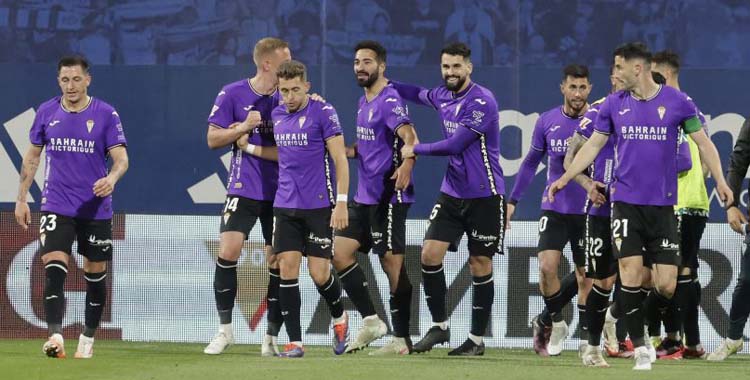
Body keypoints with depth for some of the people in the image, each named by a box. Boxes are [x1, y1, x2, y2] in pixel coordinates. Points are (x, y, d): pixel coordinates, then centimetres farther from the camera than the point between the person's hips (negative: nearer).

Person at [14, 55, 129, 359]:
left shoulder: (105, 114, -4)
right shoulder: (46, 112, 3)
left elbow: (121, 158, -7)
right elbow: (32, 157, 13)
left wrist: (111, 178, -29)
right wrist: (21, 199, 10)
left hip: (95, 207, 0)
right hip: (56, 206, 0)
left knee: (95, 274, 8)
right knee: (54, 269, -17)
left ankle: (88, 339, 23)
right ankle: (55, 337, -25)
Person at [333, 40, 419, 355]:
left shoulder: (390, 101, -12)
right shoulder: (364, 102, 16)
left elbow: (409, 136, -27)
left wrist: (407, 164, -46)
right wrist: (347, 150, 10)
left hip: (389, 196, -9)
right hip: (365, 196, 9)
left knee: (392, 263, -5)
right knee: (340, 252, 2)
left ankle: (402, 339, 0)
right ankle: (371, 320, 8)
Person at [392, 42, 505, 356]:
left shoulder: (482, 102, -17)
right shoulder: (442, 97, 6)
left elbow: (455, 144, -21)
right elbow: (419, 94, 31)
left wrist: (417, 150, -10)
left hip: (484, 196, -6)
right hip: (452, 193, 6)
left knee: (480, 265, 1)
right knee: (430, 253, -6)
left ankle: (477, 339, 10)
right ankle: (439, 325, 7)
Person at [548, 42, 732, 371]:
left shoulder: (677, 102, -2)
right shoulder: (614, 104, 4)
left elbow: (703, 142, 3)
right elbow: (593, 145, 12)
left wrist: (719, 180, -7)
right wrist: (565, 178, 5)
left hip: (663, 205, -1)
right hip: (626, 203, 1)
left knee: (666, 285, -5)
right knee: (631, 273, -10)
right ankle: (639, 347, -1)